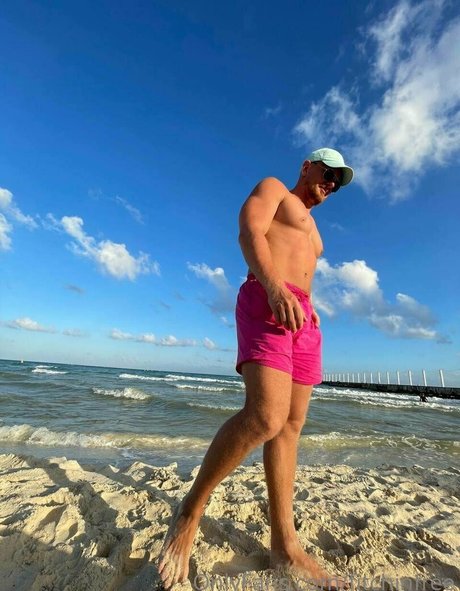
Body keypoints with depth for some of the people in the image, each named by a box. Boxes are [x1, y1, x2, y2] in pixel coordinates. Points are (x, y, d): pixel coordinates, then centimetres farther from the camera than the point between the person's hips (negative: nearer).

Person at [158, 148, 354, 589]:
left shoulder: (311, 229, 36)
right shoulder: (273, 188, 14)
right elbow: (249, 231, -7)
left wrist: (310, 317, 17)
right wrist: (274, 286, -25)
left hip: (302, 317, 9)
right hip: (265, 302, -9)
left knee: (290, 426, 2)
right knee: (266, 416, -25)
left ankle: (284, 547, 9)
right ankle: (190, 511, -5)